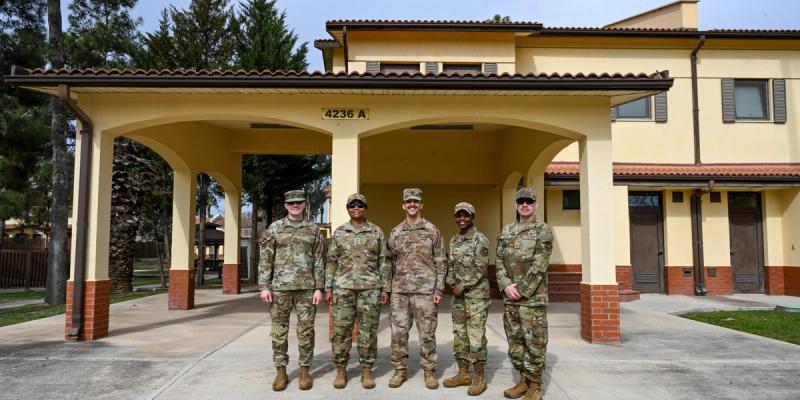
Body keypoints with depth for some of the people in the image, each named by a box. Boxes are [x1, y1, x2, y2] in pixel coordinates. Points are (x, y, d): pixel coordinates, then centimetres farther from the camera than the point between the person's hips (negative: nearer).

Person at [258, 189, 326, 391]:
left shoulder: (314, 230, 6)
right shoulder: (275, 228, 5)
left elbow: (319, 261, 4)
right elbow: (265, 259, 2)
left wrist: (319, 288, -3)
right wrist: (264, 286, -5)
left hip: (306, 287, 0)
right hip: (280, 287, 0)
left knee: (306, 330, 3)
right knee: (279, 330, 4)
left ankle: (305, 371, 14)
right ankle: (281, 372, 15)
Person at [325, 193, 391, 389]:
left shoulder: (376, 232, 5)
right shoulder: (339, 233, 6)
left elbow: (384, 262, 4)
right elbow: (331, 262, 6)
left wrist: (386, 288, -1)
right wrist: (328, 288, 1)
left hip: (370, 287, 0)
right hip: (344, 287, 1)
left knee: (368, 330, 3)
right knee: (341, 329, 2)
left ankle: (367, 371, 15)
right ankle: (341, 370, 15)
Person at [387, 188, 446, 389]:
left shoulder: (432, 231, 1)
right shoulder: (395, 233, 9)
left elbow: (440, 262, 1)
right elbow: (390, 262, 12)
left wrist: (439, 289, -5)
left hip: (425, 290, -2)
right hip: (400, 290, 3)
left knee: (427, 333, 3)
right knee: (398, 332, 4)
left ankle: (430, 371, 16)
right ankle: (400, 370, 18)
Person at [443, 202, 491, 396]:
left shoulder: (480, 240, -11)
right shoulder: (454, 240, 12)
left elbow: (479, 269, -16)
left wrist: (461, 286, -13)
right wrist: (453, 284, -3)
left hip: (477, 295, -7)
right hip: (458, 295, 7)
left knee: (476, 336, -4)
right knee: (459, 334, 11)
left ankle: (480, 378, 6)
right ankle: (463, 374, 22)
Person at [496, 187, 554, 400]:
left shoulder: (543, 230, -5)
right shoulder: (506, 231, 12)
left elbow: (539, 266, -13)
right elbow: (499, 262, 7)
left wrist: (521, 290, -15)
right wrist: (506, 285, -9)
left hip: (533, 297, -6)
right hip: (510, 297, 6)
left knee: (534, 343, 0)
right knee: (514, 341, 13)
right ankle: (523, 380, 27)